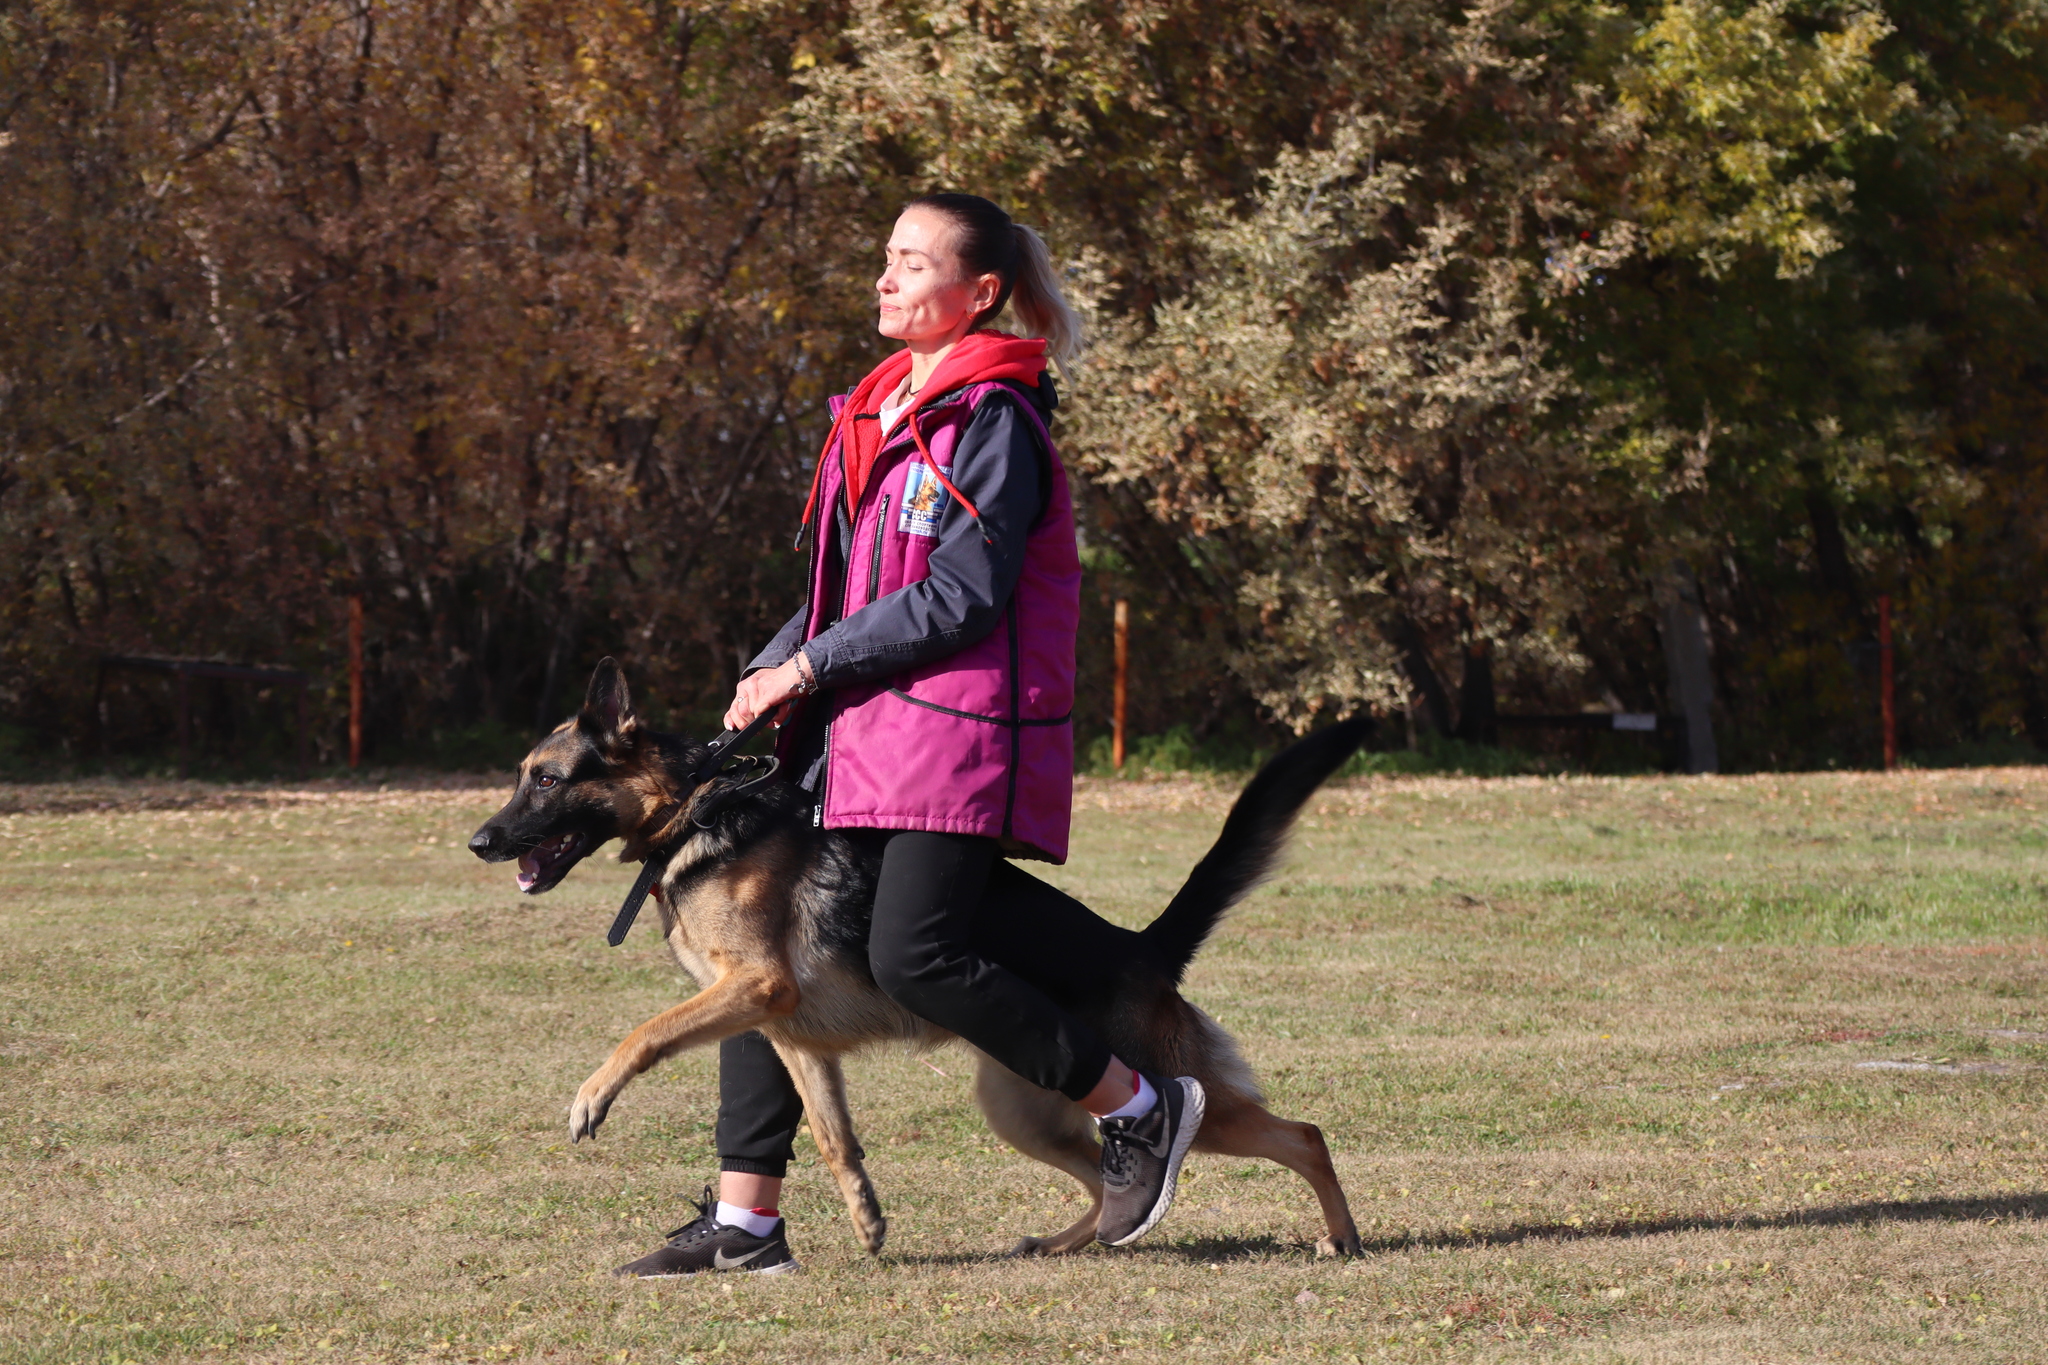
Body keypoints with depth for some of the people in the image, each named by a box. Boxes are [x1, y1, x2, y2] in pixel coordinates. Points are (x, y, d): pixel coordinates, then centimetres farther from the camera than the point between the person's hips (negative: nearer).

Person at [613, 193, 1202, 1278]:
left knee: (912, 954, -18)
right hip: (860, 733, 9)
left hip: (962, 734, -9)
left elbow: (962, 598, -17)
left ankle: (1139, 1108, -1)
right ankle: (743, 1220, 8)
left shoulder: (993, 423, -10)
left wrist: (812, 664, -15)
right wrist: (772, 671, 6)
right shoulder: (880, 413, 17)